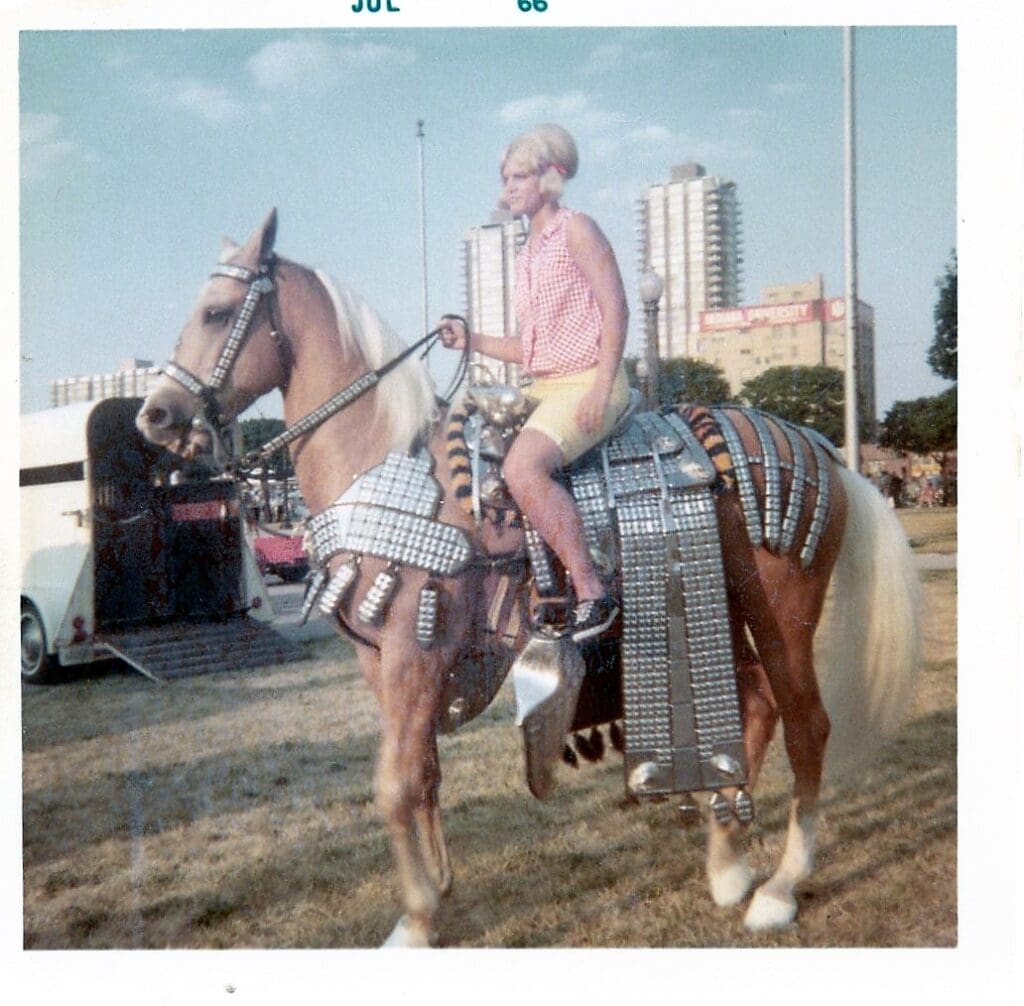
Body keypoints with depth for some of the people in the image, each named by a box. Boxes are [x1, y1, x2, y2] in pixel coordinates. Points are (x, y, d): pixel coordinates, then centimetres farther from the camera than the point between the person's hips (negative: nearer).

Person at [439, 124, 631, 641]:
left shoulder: (576, 230, -1)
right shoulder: (528, 254, 22)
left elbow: (615, 309, -11)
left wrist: (601, 390, -20)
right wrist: (470, 340, 8)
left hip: (588, 383, -9)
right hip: (542, 387, 10)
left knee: (522, 466, -31)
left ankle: (592, 595, -28)